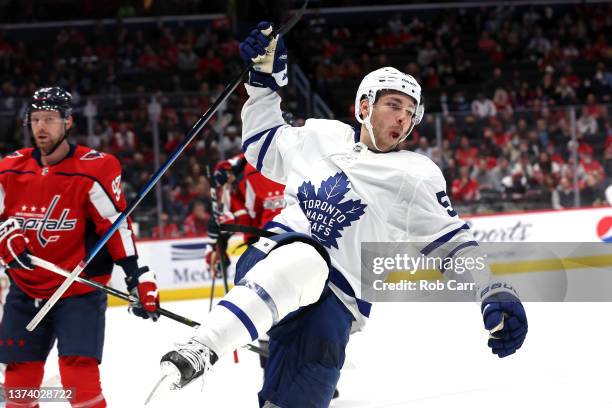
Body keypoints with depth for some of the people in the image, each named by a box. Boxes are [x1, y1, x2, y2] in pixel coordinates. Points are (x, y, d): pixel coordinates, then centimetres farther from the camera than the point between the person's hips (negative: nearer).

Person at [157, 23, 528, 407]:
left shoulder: (416, 175, 8)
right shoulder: (320, 136, 17)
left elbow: (451, 240, 3)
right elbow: (262, 143, 32)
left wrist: (496, 294, -10)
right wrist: (265, 79, 23)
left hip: (334, 303, 0)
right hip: (272, 259, 0)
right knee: (306, 259, -38)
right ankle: (200, 350, -52)